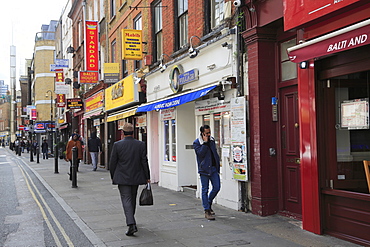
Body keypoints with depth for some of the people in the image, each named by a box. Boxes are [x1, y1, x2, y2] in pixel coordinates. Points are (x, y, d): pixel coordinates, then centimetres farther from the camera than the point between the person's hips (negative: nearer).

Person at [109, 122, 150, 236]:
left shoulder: (117, 145, -8)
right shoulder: (141, 145, -4)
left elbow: (112, 163, -3)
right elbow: (144, 162, -2)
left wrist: (113, 177, 10)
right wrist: (147, 177, 5)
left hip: (122, 178, -3)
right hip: (136, 177, 3)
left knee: (126, 199, -4)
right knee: (133, 199, 18)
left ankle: (131, 224, -17)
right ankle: (131, 220, 34)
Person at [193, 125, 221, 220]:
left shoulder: (212, 140, 12)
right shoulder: (196, 143, -6)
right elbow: (200, 153, -19)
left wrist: (218, 167, 15)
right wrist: (205, 143, -20)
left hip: (213, 168, 6)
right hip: (204, 169, -5)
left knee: (217, 187, 2)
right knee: (205, 190, 0)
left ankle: (209, 203, 26)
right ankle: (207, 211, 6)